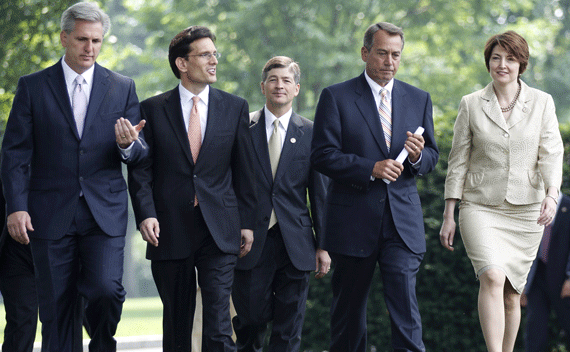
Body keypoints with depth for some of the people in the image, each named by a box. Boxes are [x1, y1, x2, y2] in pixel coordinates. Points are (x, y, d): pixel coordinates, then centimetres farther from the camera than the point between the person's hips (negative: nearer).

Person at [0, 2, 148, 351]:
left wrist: (128, 145, -15)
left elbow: (140, 155, 9)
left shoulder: (122, 88, 9)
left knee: (106, 289, -16)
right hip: (51, 214, 0)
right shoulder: (33, 87, 6)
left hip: (105, 213, 0)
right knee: (57, 309, 2)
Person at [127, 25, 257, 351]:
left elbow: (245, 170, 9)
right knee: (176, 323, 8)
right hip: (170, 230, 0)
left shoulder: (235, 107, 8)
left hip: (219, 230, 0)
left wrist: (248, 222, 5)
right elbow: (141, 169, 3)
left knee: (218, 324, -9)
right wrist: (146, 214, -11)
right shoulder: (153, 109, 5)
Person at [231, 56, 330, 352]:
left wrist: (324, 246, 4)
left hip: (295, 245, 1)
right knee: (249, 319, -1)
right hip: (252, 239, -1)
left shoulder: (310, 133, 7)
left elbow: (319, 192, 7)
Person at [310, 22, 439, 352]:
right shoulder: (336, 97, 1)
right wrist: (370, 168, -18)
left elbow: (432, 155, 15)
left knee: (406, 306, -10)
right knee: (349, 311, 8)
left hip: (403, 222, 2)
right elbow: (323, 155, -7)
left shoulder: (419, 99, 12)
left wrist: (418, 156, -9)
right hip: (353, 221, -1)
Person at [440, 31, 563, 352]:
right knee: (493, 277, -23)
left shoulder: (542, 103, 4)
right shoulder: (471, 105, 4)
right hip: (480, 207, -1)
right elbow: (458, 162, 6)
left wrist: (552, 194, -21)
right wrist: (449, 216, 3)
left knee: (512, 292, 5)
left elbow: (552, 153, -2)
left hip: (526, 210, 1)